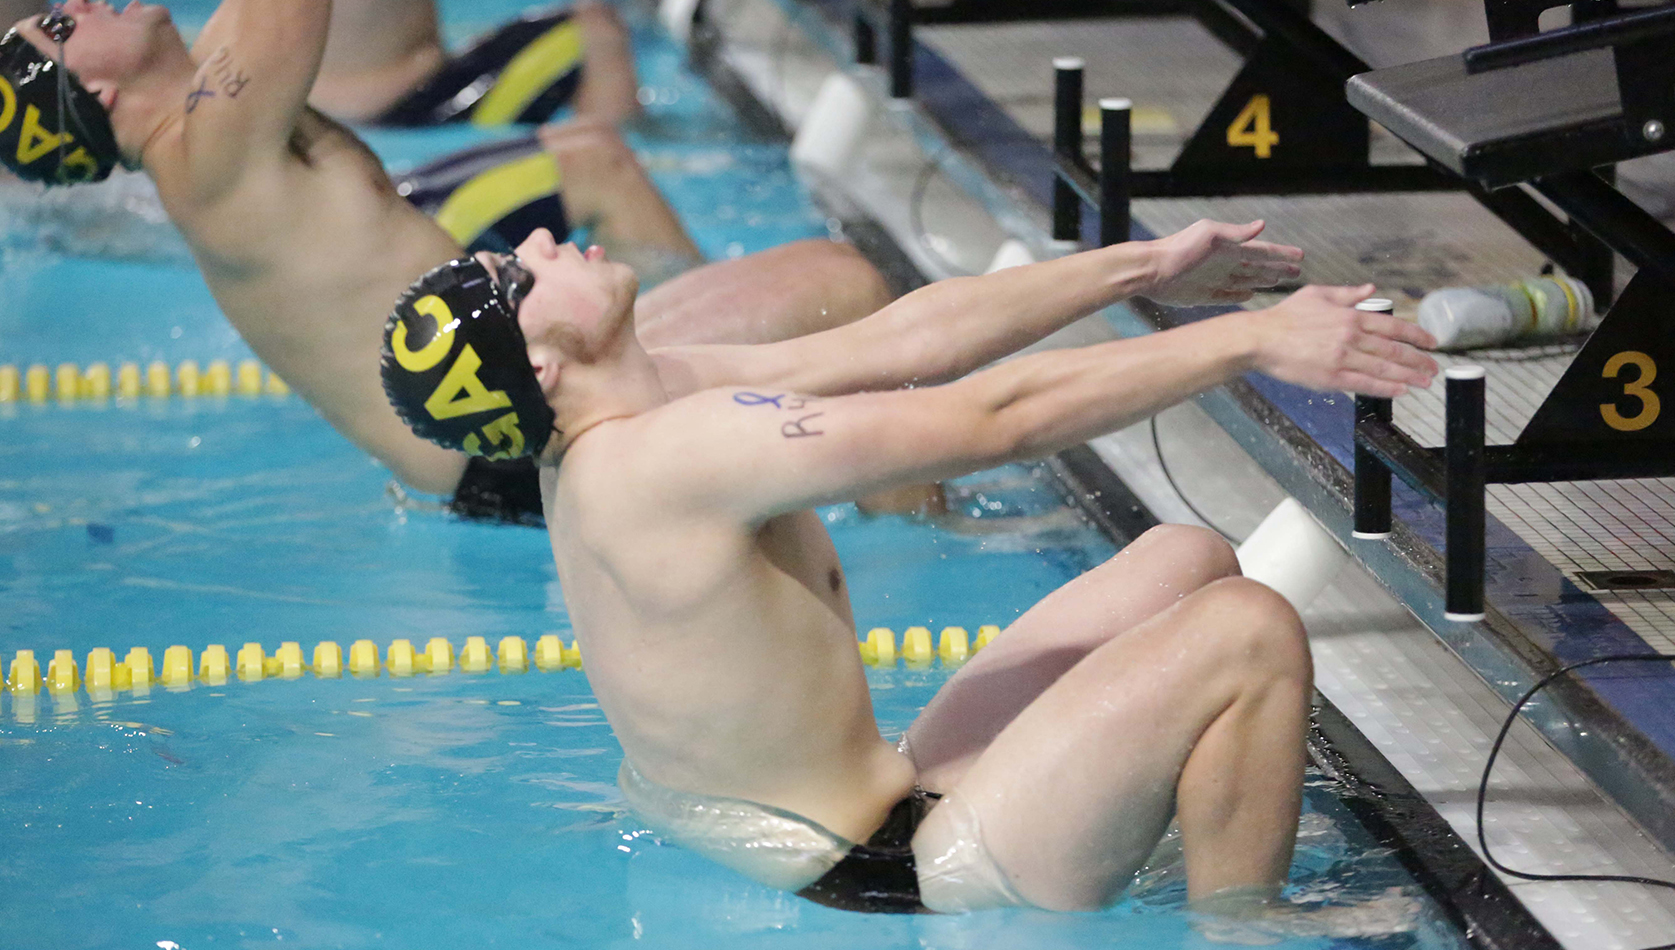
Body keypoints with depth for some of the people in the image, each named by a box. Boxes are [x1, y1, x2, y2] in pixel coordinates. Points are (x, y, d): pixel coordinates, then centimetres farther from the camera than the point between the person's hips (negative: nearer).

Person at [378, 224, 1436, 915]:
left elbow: (906, 341, 9)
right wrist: (1249, 340, -18)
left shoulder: (620, 418, 5)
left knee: (1190, 561, 13)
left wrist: (1140, 267, 10)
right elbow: (997, 417, -24)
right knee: (1249, 633, -14)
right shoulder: (667, 455, -25)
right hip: (897, 883, -10)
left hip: (889, 803, 10)